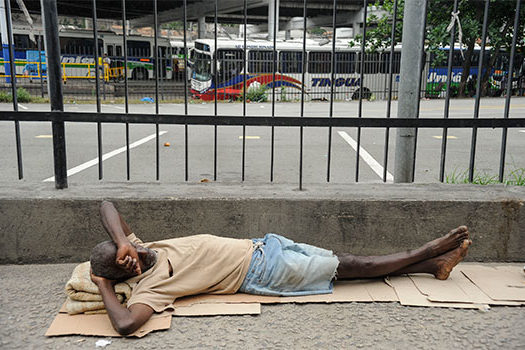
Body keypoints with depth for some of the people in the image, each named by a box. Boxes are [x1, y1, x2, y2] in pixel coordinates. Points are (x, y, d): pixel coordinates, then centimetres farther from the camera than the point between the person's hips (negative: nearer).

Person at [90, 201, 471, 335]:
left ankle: (433, 262, 18)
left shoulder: (140, 249, 0)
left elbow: (108, 205, -2)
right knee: (349, 266, -1)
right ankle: (430, 252, 15)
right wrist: (104, 285, -23)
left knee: (343, 260, 7)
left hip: (259, 247, 7)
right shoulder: (148, 285, -19)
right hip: (259, 274, -7)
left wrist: (121, 242, -17)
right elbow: (126, 323, -38)